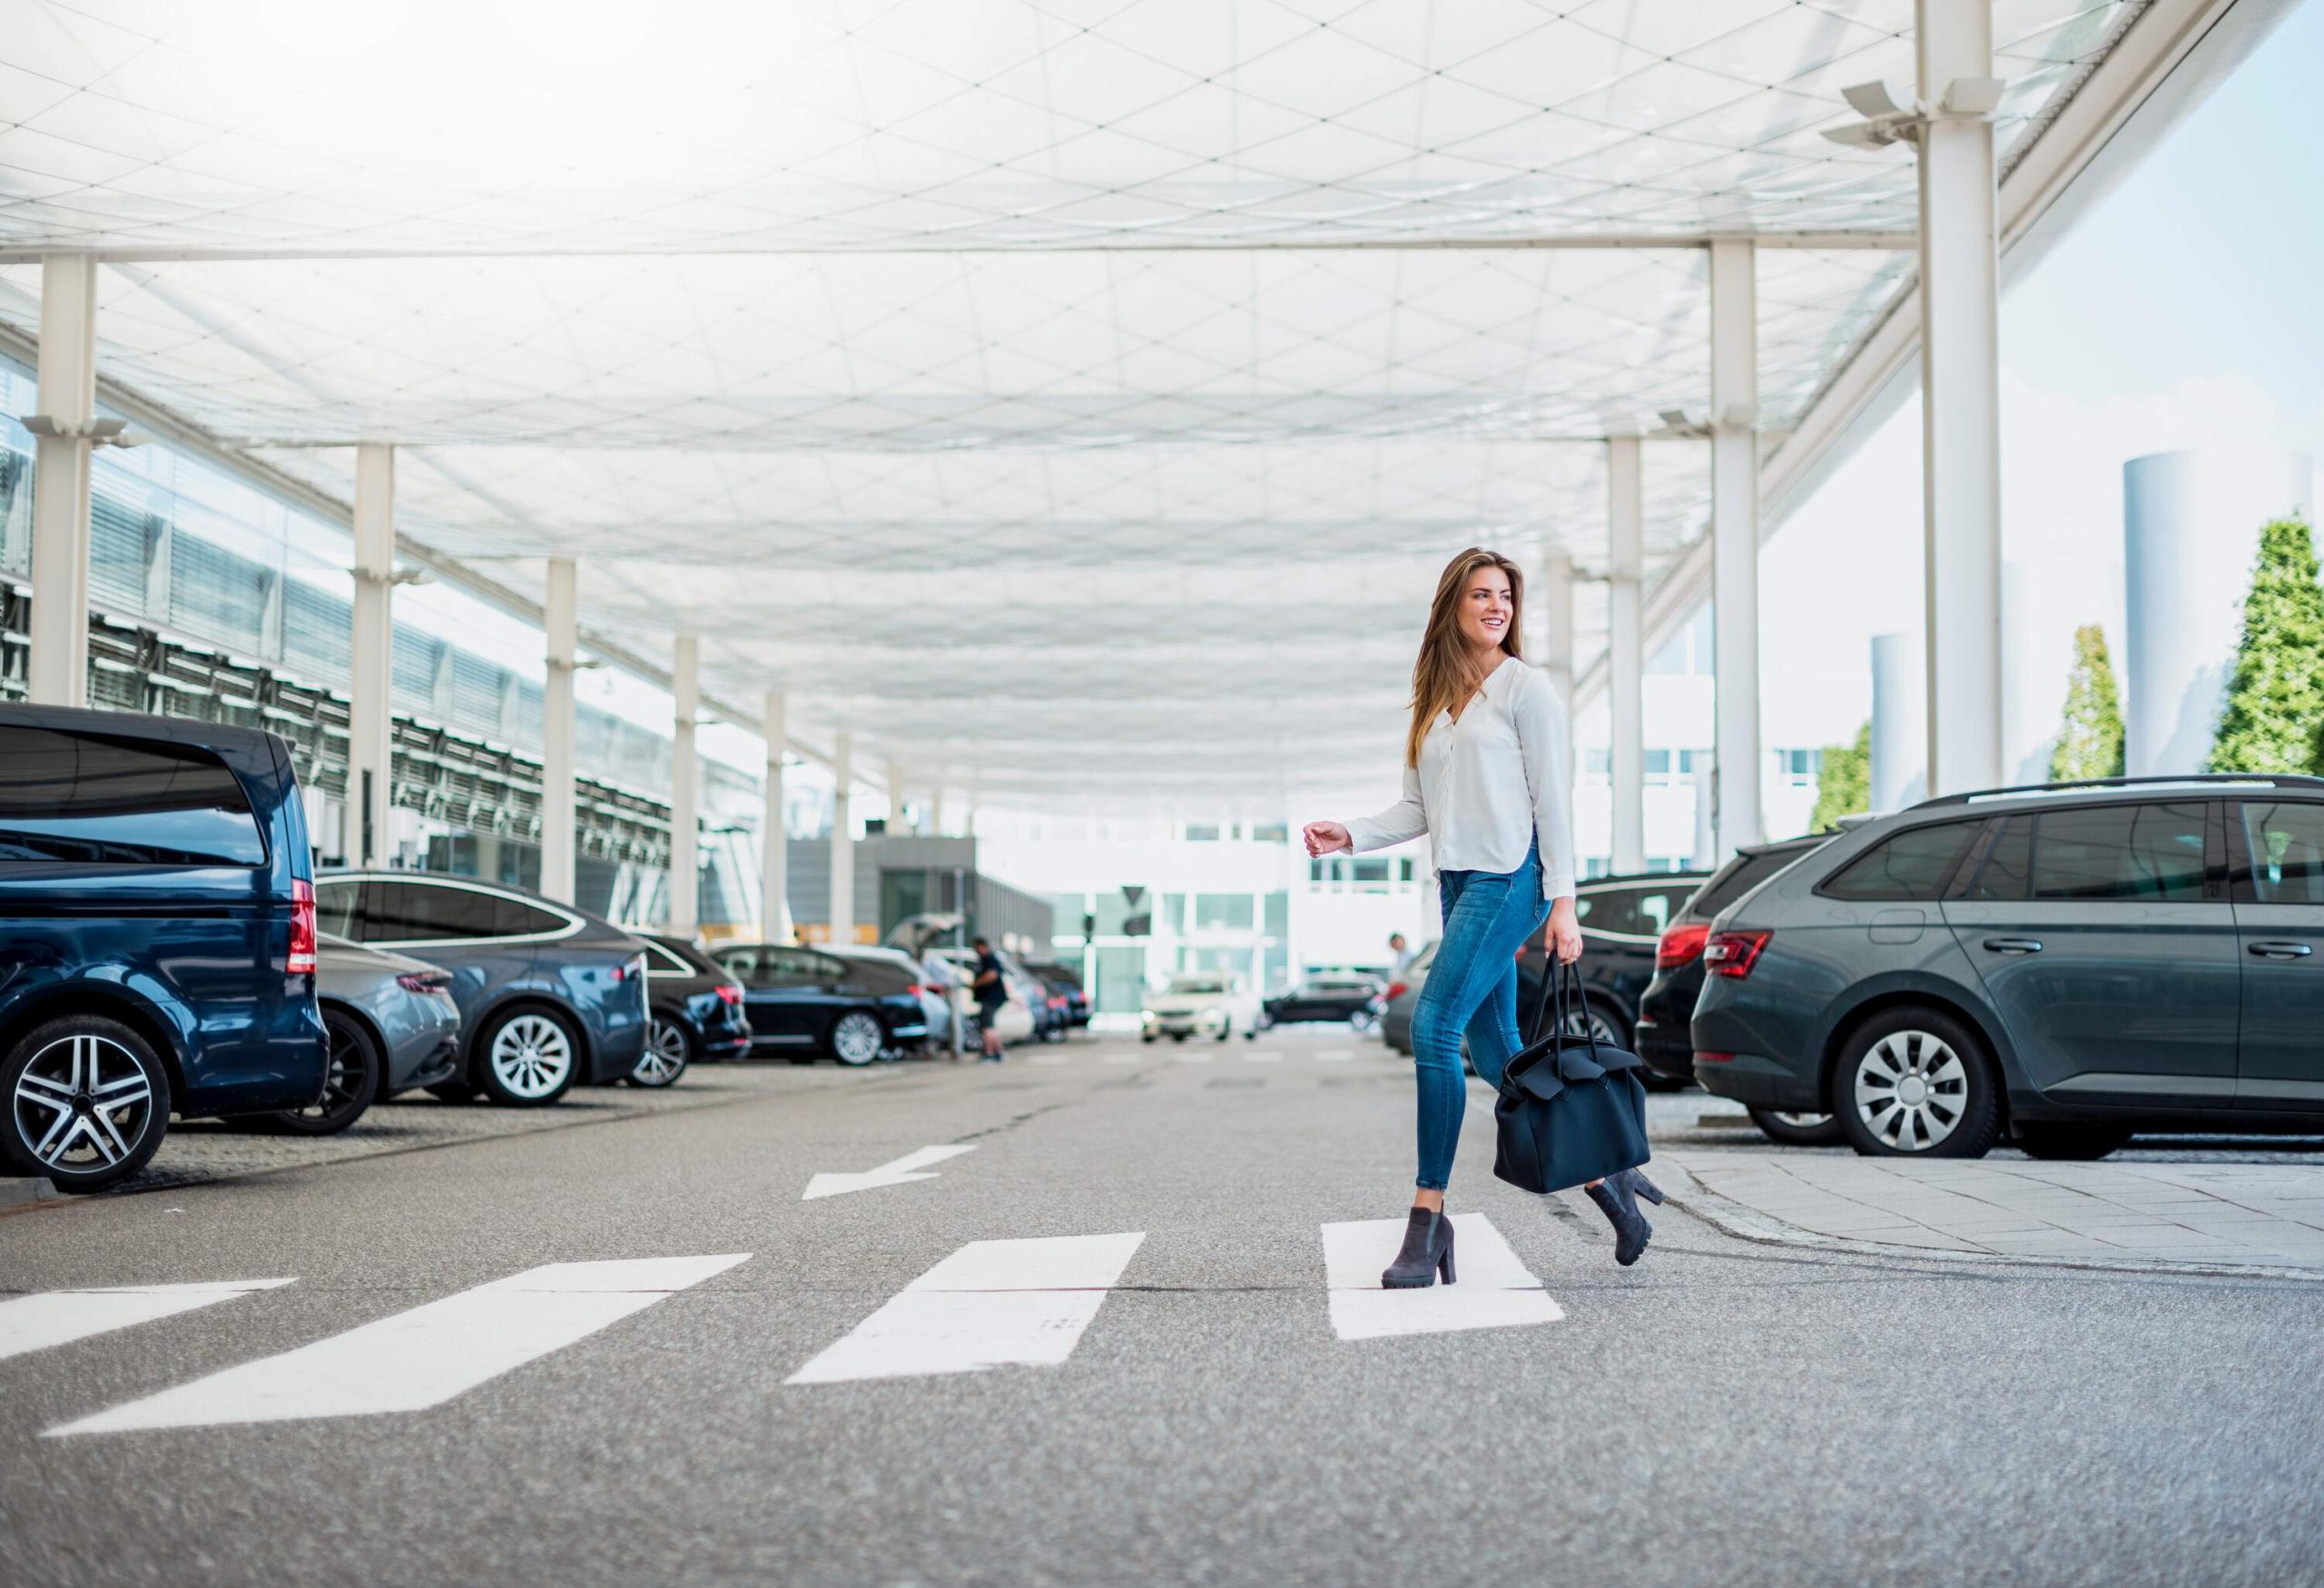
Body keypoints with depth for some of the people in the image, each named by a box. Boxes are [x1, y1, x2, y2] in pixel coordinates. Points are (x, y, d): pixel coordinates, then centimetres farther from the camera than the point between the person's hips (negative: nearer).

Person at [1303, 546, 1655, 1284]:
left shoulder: (1525, 688, -1)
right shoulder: (1435, 702, 17)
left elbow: (1552, 799, -5)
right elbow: (1419, 808, 16)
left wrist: (1563, 903, -11)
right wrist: (1349, 835, 0)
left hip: (1509, 878, -7)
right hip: (1457, 882, 7)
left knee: (1433, 1029, -16)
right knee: (1495, 1053, 6)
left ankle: (1428, 1217, -12)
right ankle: (1603, 1177, 19)